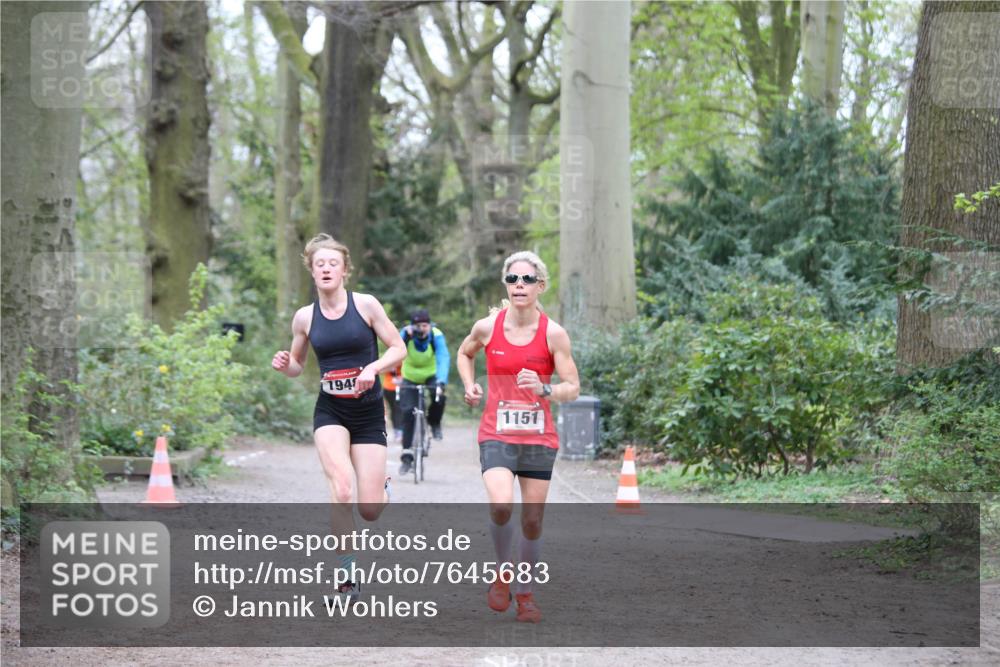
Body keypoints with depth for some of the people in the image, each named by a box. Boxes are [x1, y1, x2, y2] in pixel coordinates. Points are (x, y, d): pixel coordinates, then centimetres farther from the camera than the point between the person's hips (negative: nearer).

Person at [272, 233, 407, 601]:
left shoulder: (365, 305, -4)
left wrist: (373, 367, -19)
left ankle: (383, 488, 38)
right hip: (330, 413, 1)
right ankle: (347, 579, -12)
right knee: (342, 491, -23)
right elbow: (297, 366, 16)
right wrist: (284, 365, -7)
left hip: (369, 414, -1)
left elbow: (399, 349, -1)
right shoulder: (305, 317, 2)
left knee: (369, 511, -3)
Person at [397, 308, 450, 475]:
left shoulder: (436, 335, -25)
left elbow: (443, 358, -36)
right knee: (407, 413, -11)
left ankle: (435, 424, 1)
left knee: (438, 396, -30)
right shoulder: (405, 334, -23)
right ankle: (407, 455, -1)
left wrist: (441, 382, -51)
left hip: (431, 375, 0)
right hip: (410, 378, 0)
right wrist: (406, 336, -56)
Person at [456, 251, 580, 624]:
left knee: (533, 519, 4)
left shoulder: (553, 334, -5)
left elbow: (573, 389, -3)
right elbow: (465, 353, 21)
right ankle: (502, 571, 2)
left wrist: (544, 390, -22)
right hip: (497, 435, -1)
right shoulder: (487, 327, -2)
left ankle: (526, 593, 23)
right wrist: (469, 385, 4)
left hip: (539, 438, 1)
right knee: (501, 505, -24)